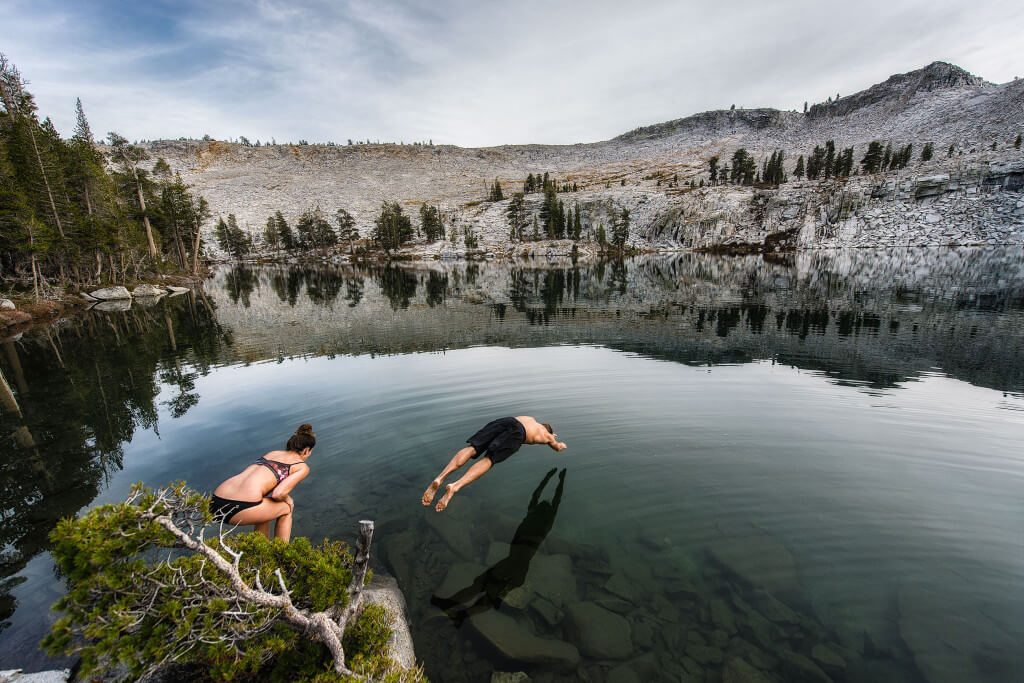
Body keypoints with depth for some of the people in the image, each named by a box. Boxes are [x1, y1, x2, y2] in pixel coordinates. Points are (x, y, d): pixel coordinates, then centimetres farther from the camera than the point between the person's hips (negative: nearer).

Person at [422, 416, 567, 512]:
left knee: (472, 449, -14)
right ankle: (455, 486, -43)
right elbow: (557, 447, 56)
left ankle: (439, 479, -37)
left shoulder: (531, 419, 48)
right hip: (516, 432, -4)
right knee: (488, 460, -19)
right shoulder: (545, 434, 36)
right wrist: (561, 445, 80)